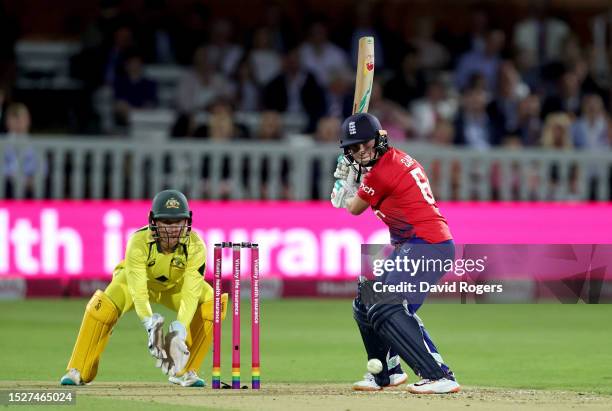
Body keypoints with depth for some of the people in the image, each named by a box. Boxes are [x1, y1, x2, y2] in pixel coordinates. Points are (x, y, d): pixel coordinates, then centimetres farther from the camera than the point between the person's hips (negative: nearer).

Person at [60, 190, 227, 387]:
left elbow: (191, 294, -35)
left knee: (213, 303, -22)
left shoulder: (195, 246, -33)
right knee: (103, 306, -28)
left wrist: (180, 327, -50)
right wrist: (149, 322, -55)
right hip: (137, 278, -2)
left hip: (176, 285, 2)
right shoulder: (138, 243, -37)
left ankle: (184, 371, -9)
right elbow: (138, 291, -39)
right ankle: (78, 371, -11)